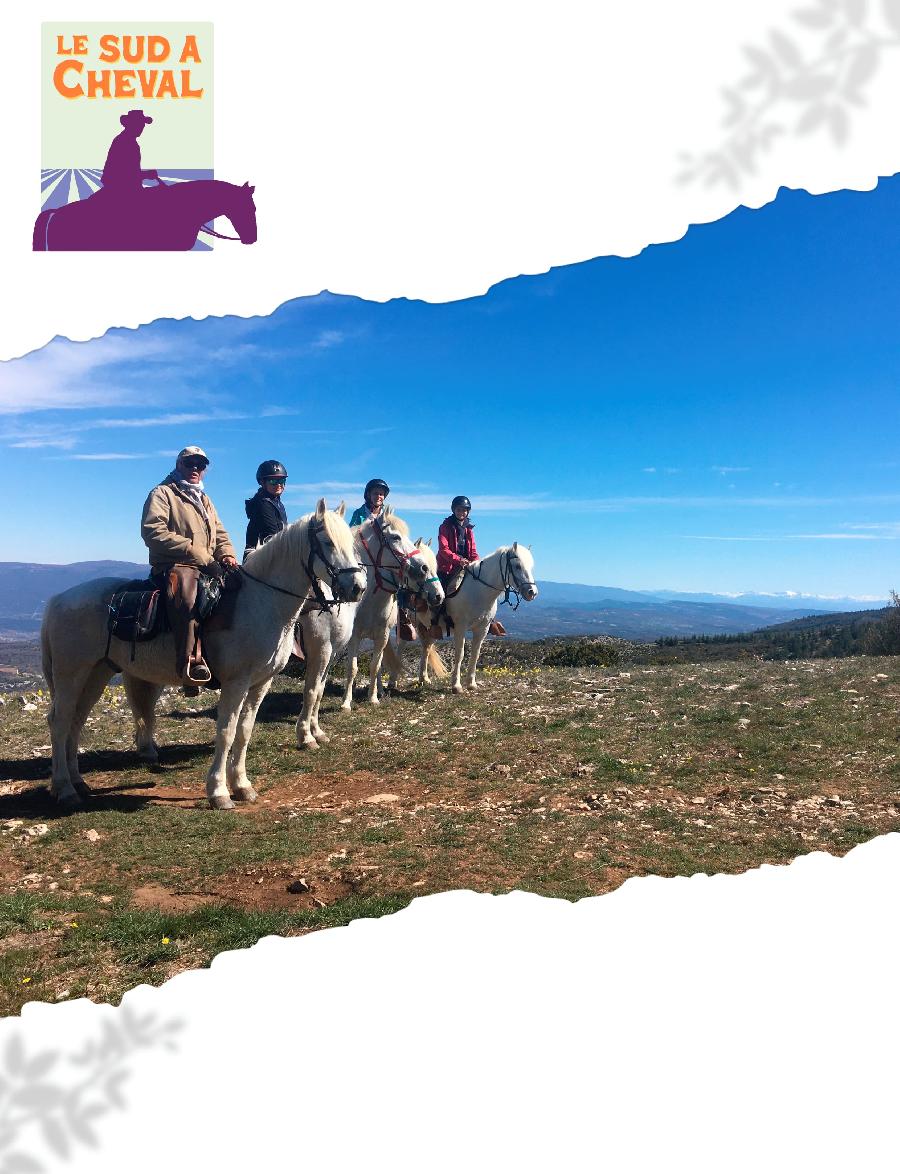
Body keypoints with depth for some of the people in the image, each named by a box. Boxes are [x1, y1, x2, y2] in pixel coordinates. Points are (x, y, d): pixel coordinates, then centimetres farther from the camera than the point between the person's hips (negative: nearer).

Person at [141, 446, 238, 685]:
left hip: (208, 568, 8)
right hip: (174, 566, -8)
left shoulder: (204, 500, 28)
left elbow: (220, 533, 27)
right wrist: (200, 555, -17)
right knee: (184, 587, -39)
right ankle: (191, 661, -49)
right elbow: (154, 531, -11)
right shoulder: (163, 493, 5)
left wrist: (227, 555, 1)